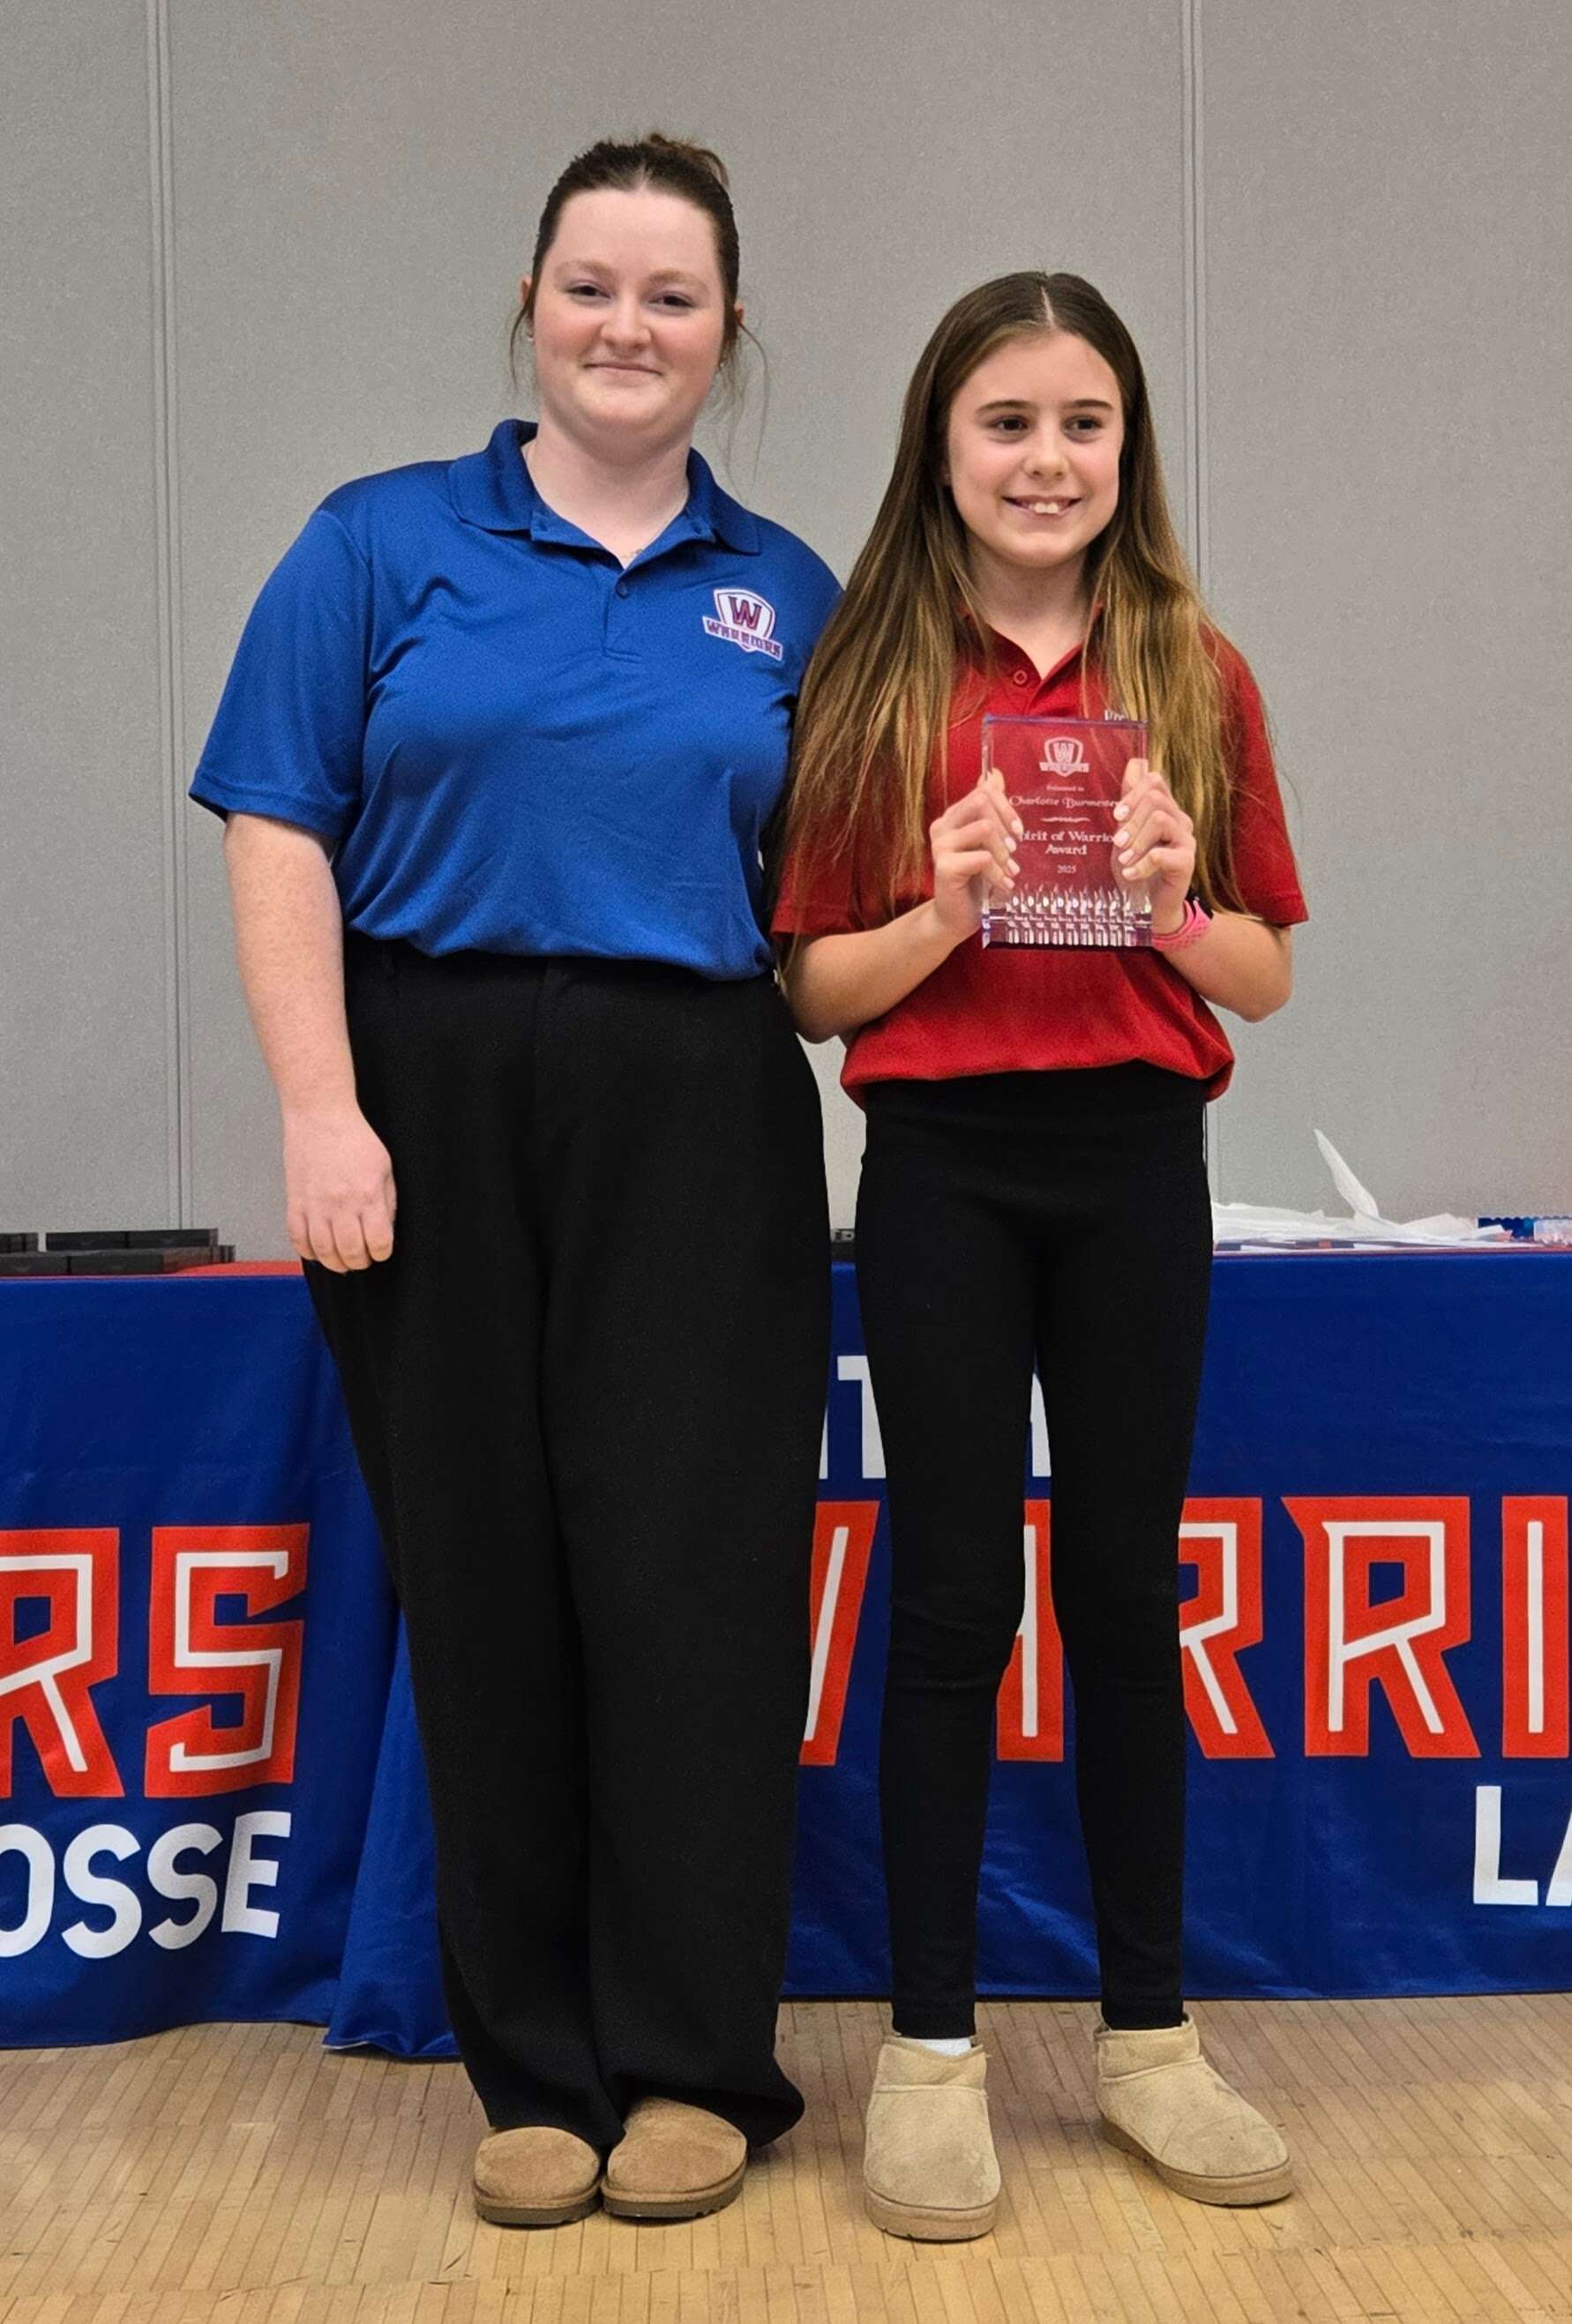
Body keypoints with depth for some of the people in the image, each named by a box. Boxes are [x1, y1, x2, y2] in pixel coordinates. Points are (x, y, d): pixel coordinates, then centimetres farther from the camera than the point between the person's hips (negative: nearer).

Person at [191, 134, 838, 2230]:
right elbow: (282, 835, -1)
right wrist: (320, 1110, -10)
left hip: (701, 1128, 1)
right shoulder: (384, 544, 8)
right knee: (481, 1584, 4)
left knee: (687, 1569, -1)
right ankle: (537, 2068, 21)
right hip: (436, 1109, 0)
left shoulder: (784, 594, 14)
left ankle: (694, 2062, 17)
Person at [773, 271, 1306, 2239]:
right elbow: (814, 989, 2)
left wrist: (1173, 904, -12)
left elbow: (1265, 976, 7)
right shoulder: (868, 681, 2)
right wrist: (944, 914, -16)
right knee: (951, 1602, 4)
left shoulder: (1194, 678, 6)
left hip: (1137, 1167, 2)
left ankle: (1146, 2034, 25)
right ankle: (931, 2051, 17)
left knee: (1126, 1596, 10)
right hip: (942, 1170, -1)